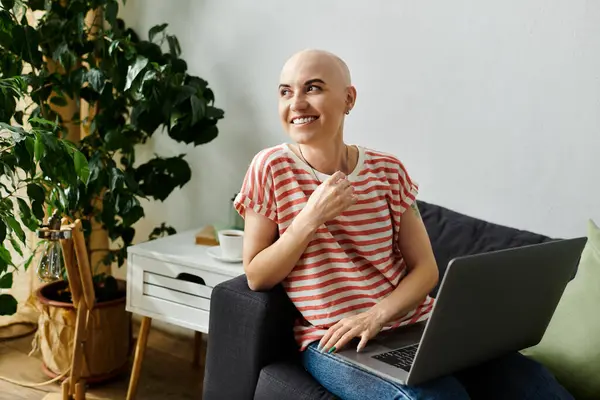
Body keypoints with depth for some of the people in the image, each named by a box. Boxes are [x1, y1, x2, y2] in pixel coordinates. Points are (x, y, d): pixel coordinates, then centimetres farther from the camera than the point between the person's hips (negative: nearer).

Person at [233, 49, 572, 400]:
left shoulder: (388, 170, 5)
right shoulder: (271, 168, -3)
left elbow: (426, 268, 4)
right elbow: (256, 277, -3)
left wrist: (376, 314, -15)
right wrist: (310, 219, -17)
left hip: (417, 323, 4)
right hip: (334, 340, -3)